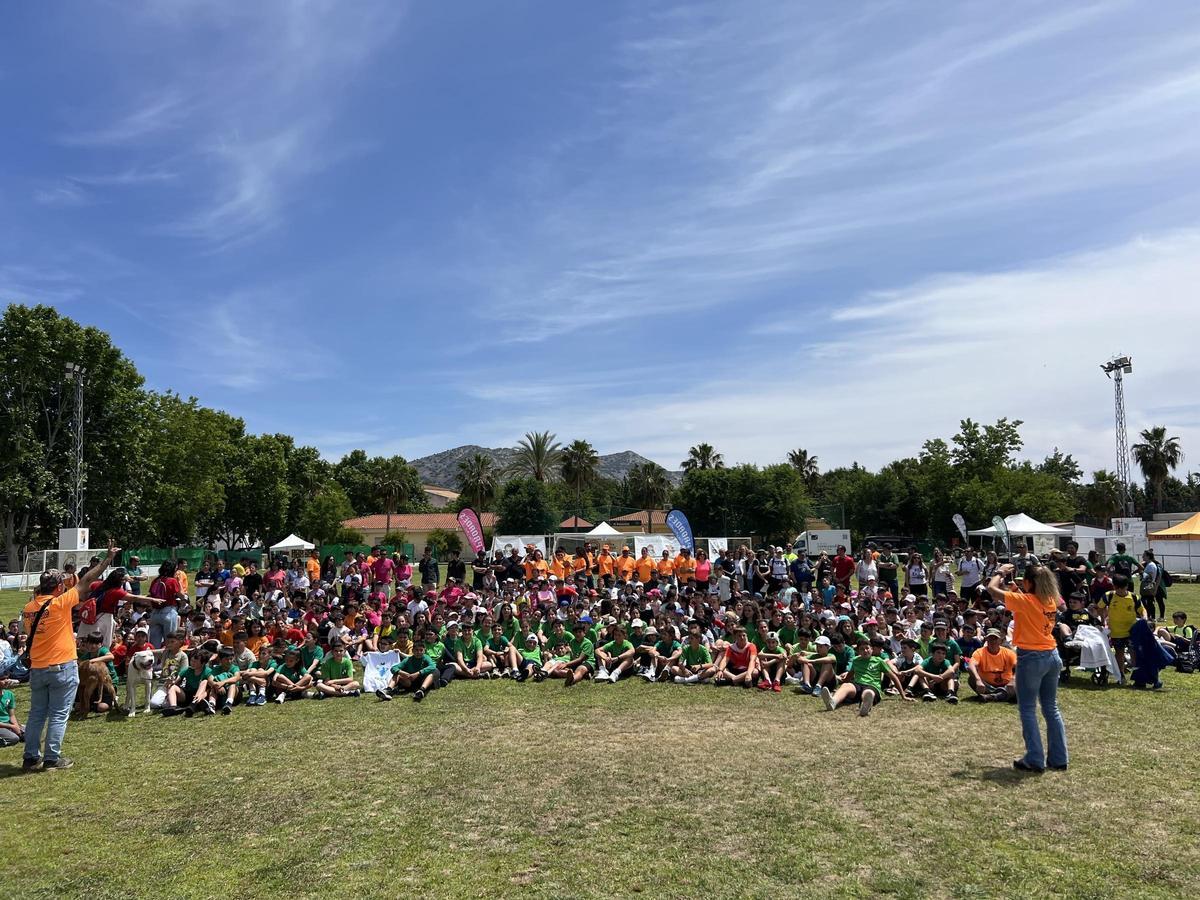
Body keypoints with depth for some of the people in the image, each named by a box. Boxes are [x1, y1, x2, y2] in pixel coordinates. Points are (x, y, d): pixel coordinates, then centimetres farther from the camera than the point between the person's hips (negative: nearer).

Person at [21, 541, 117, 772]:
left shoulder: (28, 608, 4)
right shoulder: (60, 603, -15)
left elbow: (32, 635, 15)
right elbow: (87, 581, -12)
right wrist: (108, 558, -6)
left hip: (37, 668, 6)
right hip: (62, 668, -6)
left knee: (36, 714, 14)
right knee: (58, 715, 3)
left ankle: (31, 757, 17)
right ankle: (52, 758, 6)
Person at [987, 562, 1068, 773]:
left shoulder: (1024, 600, -16)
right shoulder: (1051, 601, 4)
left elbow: (992, 588, -12)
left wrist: (1001, 572, 2)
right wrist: (1018, 591, 16)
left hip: (1031, 658, -7)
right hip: (1052, 655, 7)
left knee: (1027, 710, 2)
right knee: (1051, 708, 14)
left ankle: (1034, 760, 4)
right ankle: (1058, 758, 19)